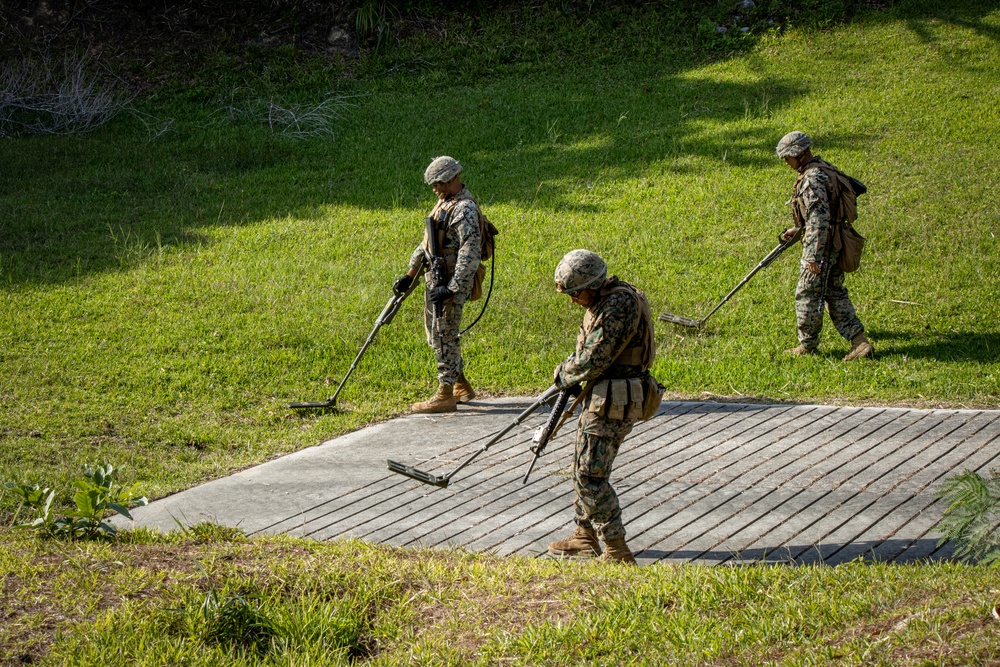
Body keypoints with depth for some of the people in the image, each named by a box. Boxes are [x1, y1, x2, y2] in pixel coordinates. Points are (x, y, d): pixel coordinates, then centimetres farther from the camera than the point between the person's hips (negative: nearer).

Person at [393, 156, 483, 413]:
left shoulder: (465, 209, -19)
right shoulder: (445, 203, 14)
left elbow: (471, 254, -25)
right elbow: (427, 241, 21)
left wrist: (452, 288, -27)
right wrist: (410, 274, 19)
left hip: (452, 281, -10)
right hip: (436, 280, 10)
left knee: (444, 336, -4)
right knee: (437, 334, 17)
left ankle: (445, 395, 4)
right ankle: (462, 386, 28)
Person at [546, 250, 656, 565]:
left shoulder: (621, 303, -21)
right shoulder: (604, 300, 12)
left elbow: (594, 359, -22)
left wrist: (563, 375, -5)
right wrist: (568, 374, 7)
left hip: (613, 400, -11)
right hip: (601, 396, 11)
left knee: (590, 474, -10)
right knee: (584, 467, 19)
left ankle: (617, 552, -9)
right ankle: (585, 535, 32)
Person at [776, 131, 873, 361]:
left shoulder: (812, 179, -21)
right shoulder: (824, 170, 11)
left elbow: (819, 219, -27)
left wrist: (813, 255, -26)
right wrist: (798, 229, 27)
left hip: (821, 245, -10)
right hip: (835, 243, 10)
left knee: (807, 294, 4)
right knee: (835, 293, 14)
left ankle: (807, 345, 15)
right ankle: (859, 341, 8)